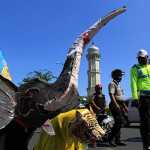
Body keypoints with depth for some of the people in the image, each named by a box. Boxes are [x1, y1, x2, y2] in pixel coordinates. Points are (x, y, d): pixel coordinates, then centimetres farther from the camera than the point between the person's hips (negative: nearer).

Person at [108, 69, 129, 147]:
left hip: (120, 105, 9)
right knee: (119, 121, -16)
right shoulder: (112, 84, -4)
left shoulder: (118, 85, 26)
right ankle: (110, 138, -6)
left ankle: (117, 140, 11)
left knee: (118, 122, 7)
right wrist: (116, 104, -31)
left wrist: (125, 106, 24)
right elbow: (111, 95, -19)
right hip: (115, 105, -9)